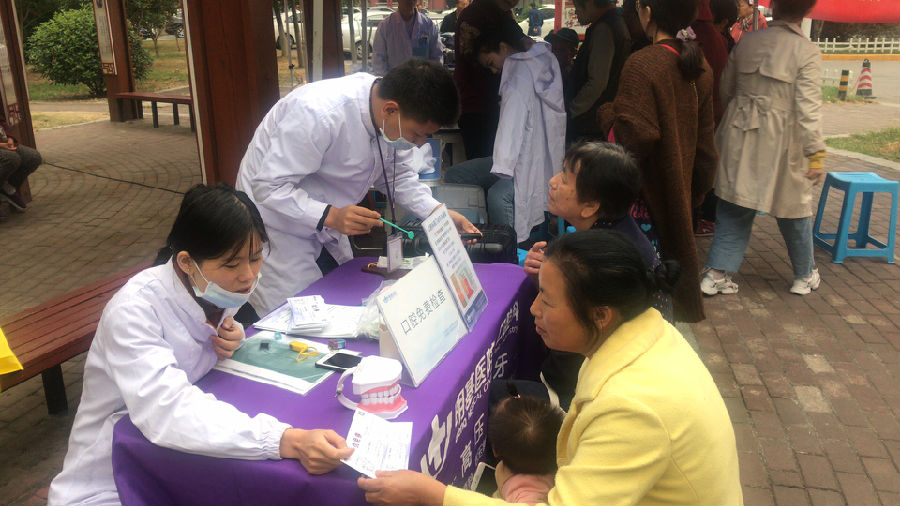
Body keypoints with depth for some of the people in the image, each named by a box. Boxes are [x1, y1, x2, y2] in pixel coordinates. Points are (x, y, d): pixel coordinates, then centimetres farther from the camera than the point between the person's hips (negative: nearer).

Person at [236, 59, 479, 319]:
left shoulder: (392, 121, -12)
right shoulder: (318, 113, -35)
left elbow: (397, 174, 4)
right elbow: (268, 187, -30)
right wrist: (329, 216, -42)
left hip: (327, 220, 8)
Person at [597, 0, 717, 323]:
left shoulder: (642, 64, -19)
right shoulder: (698, 65, 5)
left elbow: (636, 136, -26)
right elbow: (704, 135, 10)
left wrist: (608, 113, -7)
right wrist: (699, 187, 18)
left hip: (647, 189, -8)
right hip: (680, 185, 8)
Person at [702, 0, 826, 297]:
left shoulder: (747, 42, 2)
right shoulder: (807, 52, -11)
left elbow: (726, 91, 12)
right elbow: (808, 109, -16)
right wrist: (816, 153, -12)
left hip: (740, 138, 4)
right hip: (780, 144, -3)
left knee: (735, 209, 11)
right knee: (793, 209, 13)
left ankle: (716, 274, 7)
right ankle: (805, 275, 30)